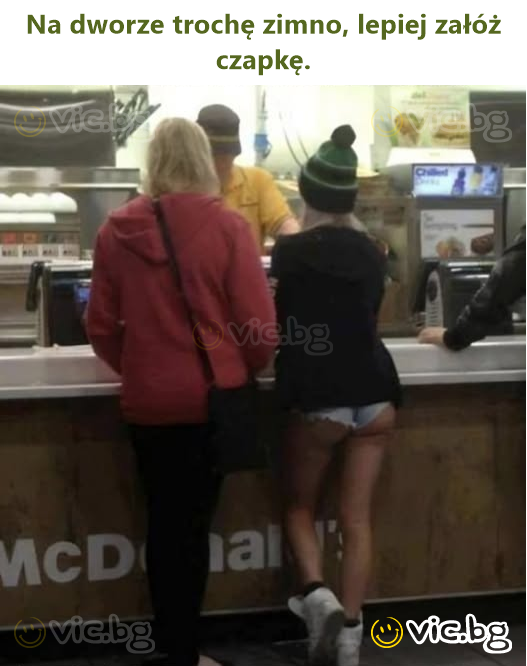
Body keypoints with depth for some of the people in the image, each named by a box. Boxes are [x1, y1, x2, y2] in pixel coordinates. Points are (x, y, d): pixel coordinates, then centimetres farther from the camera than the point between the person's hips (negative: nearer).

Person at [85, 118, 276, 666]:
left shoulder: (116, 230, -2)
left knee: (162, 522, 13)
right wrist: (249, 368, 13)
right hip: (210, 396, -2)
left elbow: (101, 326, 5)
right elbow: (257, 322, -8)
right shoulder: (225, 226, -10)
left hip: (146, 401, 2)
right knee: (192, 524, 6)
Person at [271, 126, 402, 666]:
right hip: (374, 396, 4)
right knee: (356, 519, 7)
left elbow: (277, 324, 3)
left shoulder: (291, 252, -7)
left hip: (319, 400, -3)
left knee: (298, 506, 15)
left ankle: (317, 595, -8)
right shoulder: (372, 253, 7)